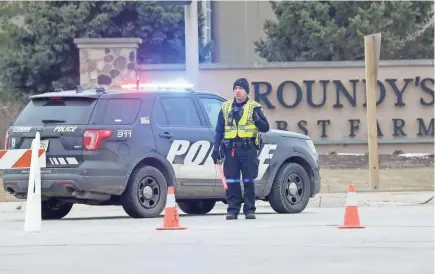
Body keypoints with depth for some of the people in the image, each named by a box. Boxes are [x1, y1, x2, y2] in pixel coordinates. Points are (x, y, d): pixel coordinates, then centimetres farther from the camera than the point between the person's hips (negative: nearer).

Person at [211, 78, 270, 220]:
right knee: (232, 181, 1)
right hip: (230, 148, 2)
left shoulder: (254, 107, 4)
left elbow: (265, 127, 3)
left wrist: (257, 119, -18)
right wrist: (216, 149, 4)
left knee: (248, 180, -1)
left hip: (248, 149, -2)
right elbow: (219, 130, 13)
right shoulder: (226, 107, 12)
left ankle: (249, 210, 4)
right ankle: (232, 210, 5)